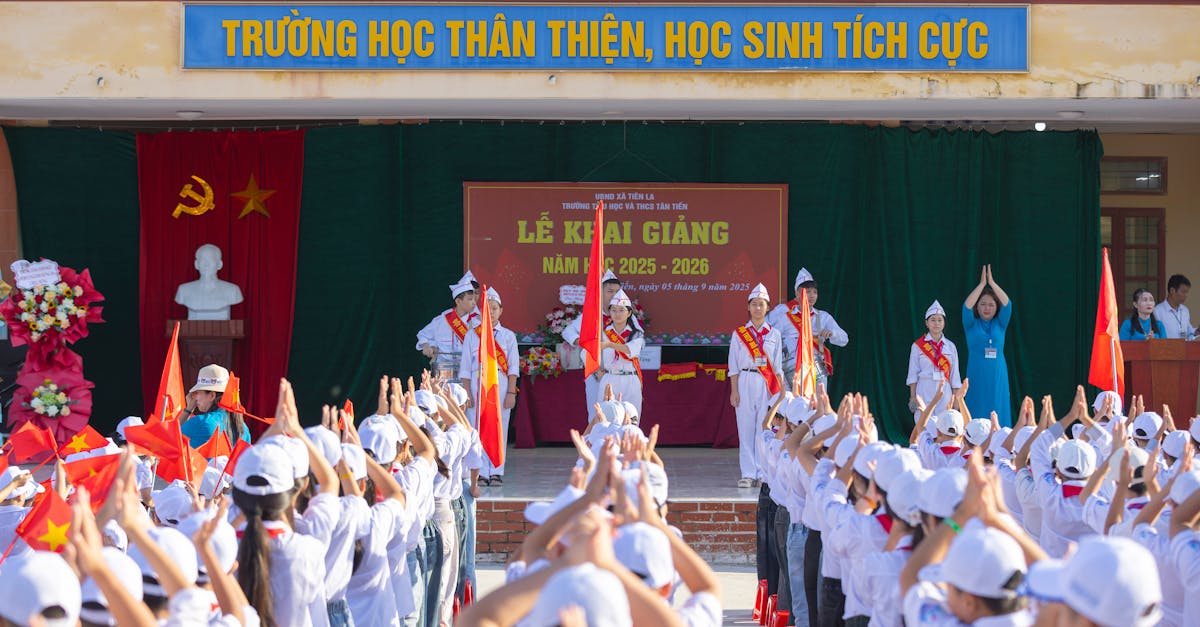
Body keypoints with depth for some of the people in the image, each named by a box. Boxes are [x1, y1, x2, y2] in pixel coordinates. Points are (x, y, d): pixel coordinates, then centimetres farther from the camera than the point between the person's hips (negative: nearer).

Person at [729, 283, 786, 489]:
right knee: (746, 428, -3)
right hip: (745, 382, 0)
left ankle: (764, 473, 2)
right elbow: (733, 365, 6)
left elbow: (777, 366, 11)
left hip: (768, 384, 0)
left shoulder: (774, 334, 10)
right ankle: (748, 474, 1)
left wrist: (782, 392, 5)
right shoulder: (739, 334, 7)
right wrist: (734, 391, -2)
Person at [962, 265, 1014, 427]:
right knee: (976, 416, -4)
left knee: (998, 414, 0)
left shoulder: (1000, 324, 9)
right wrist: (982, 284, -13)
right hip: (977, 376, -2)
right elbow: (967, 306, -12)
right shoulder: (971, 325, 5)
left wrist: (992, 283, -10)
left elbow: (1007, 304, -5)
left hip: (997, 377, 2)